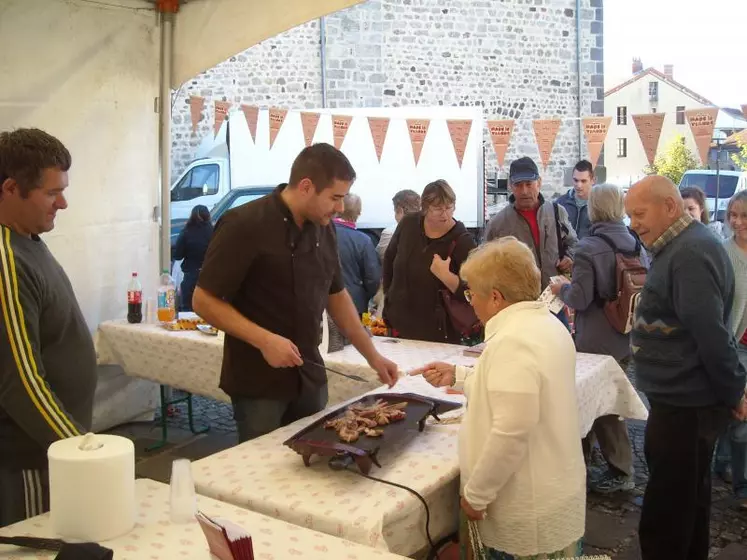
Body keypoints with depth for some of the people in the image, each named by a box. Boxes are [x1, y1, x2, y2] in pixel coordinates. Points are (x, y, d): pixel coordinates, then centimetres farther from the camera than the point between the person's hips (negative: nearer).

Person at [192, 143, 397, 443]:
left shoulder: (323, 228, 4)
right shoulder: (244, 225, -16)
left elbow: (337, 295, 14)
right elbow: (204, 301, -15)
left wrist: (372, 356, 11)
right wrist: (264, 340, -24)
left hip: (309, 377, 6)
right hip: (258, 382, -6)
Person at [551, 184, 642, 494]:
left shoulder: (589, 247, -18)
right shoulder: (635, 244, 2)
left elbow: (580, 299, -21)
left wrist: (562, 289, 1)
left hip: (597, 341, -6)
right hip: (626, 337, 7)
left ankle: (621, 472, 18)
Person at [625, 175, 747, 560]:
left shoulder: (690, 253, -21)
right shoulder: (681, 247, 12)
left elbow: (711, 333, -25)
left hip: (684, 405, -10)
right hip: (685, 398, 10)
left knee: (665, 514, -1)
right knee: (688, 499, 23)